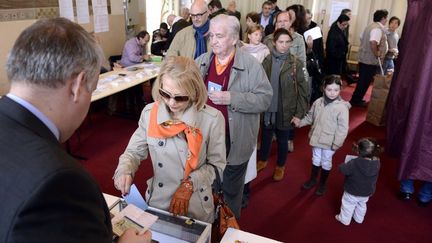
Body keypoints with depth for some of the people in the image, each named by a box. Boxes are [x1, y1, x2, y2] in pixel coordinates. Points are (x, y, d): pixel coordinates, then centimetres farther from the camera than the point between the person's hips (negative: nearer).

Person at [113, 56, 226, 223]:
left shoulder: (212, 119, -16)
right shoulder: (149, 113, -10)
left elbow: (216, 164, -7)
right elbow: (134, 152, 0)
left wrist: (190, 184, -18)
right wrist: (125, 171, -20)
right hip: (157, 203, 2)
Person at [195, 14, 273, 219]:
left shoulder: (251, 65, -13)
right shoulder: (201, 61, 2)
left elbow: (265, 98, -17)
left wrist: (232, 98, -26)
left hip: (234, 142, -4)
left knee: (231, 191, 17)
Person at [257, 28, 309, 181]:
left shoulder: (296, 64, -11)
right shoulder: (267, 61, -4)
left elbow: (303, 90, -9)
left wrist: (300, 113, -11)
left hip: (285, 110, -2)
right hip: (267, 108, 2)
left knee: (282, 140, 15)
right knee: (265, 137, 20)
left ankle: (280, 166, 39)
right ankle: (262, 161, 46)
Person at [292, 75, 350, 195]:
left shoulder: (342, 107, -22)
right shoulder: (318, 102, -7)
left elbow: (343, 128, -18)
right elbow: (310, 117, 10)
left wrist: (337, 143, -17)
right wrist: (300, 122, 0)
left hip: (329, 142, -4)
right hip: (316, 138, 4)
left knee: (326, 162, 16)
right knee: (316, 159, 22)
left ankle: (322, 184, 37)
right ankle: (313, 179, 44)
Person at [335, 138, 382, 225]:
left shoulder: (354, 163, -35)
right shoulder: (376, 163, -19)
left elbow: (342, 169, -24)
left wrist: (346, 164, -4)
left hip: (352, 192, -5)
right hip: (367, 192, 5)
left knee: (348, 205, 19)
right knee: (361, 205, 30)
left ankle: (344, 219, 39)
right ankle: (359, 219, 51)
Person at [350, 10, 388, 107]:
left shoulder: (371, 26, 13)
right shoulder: (378, 29, -18)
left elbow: (362, 39, 21)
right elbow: (373, 42, -34)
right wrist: (376, 55, -21)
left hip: (363, 58, 10)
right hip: (371, 60, -10)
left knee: (363, 80, 17)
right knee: (365, 81, 0)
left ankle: (356, 99, 24)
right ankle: (356, 100, 7)